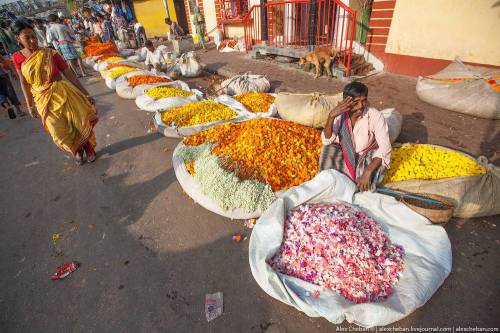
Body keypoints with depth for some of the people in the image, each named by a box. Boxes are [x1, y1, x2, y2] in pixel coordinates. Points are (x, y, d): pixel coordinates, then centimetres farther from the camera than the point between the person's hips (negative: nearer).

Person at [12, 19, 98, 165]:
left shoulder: (49, 53, -6)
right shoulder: (18, 58, -1)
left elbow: (69, 74, -4)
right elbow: (24, 83, 6)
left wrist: (85, 93, -6)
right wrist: (30, 105, 6)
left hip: (63, 94, -1)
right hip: (44, 100, 2)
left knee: (81, 123, -1)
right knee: (61, 134, 2)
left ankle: (90, 150, 26)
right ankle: (77, 152, 30)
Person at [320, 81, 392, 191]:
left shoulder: (375, 116, -22)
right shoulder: (340, 114, -13)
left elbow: (385, 149, -30)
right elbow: (326, 141, -21)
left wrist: (367, 172, -42)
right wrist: (331, 116, -34)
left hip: (366, 161, -1)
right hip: (345, 159, 2)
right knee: (329, 150, -25)